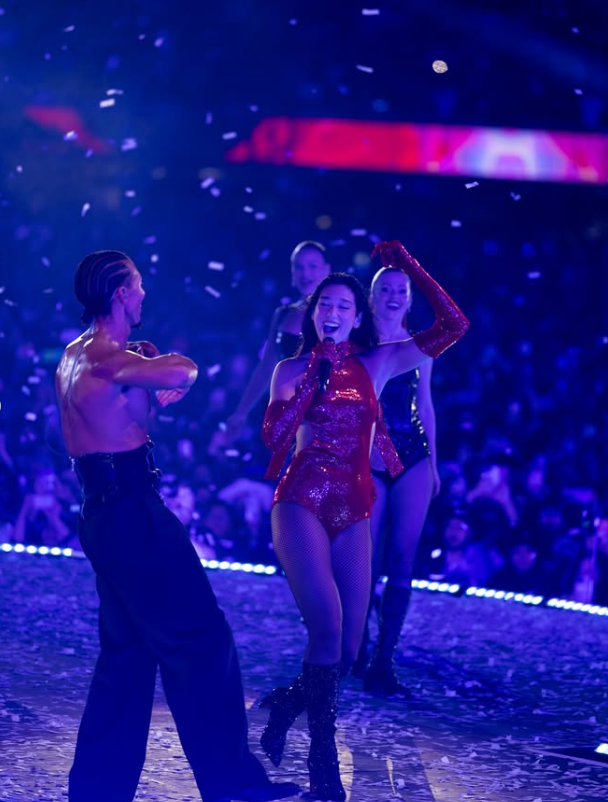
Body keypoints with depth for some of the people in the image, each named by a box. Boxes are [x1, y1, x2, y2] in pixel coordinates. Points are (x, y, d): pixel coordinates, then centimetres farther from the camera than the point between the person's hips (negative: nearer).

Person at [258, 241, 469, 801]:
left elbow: (453, 325, 3)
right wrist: (316, 377, -11)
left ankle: (283, 708, 29)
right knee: (328, 629, -20)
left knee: (346, 650, 0)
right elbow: (273, 435, -10)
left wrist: (410, 267, 0)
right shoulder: (293, 369, 4)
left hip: (352, 513, 4)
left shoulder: (376, 365, 9)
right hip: (302, 504, -4)